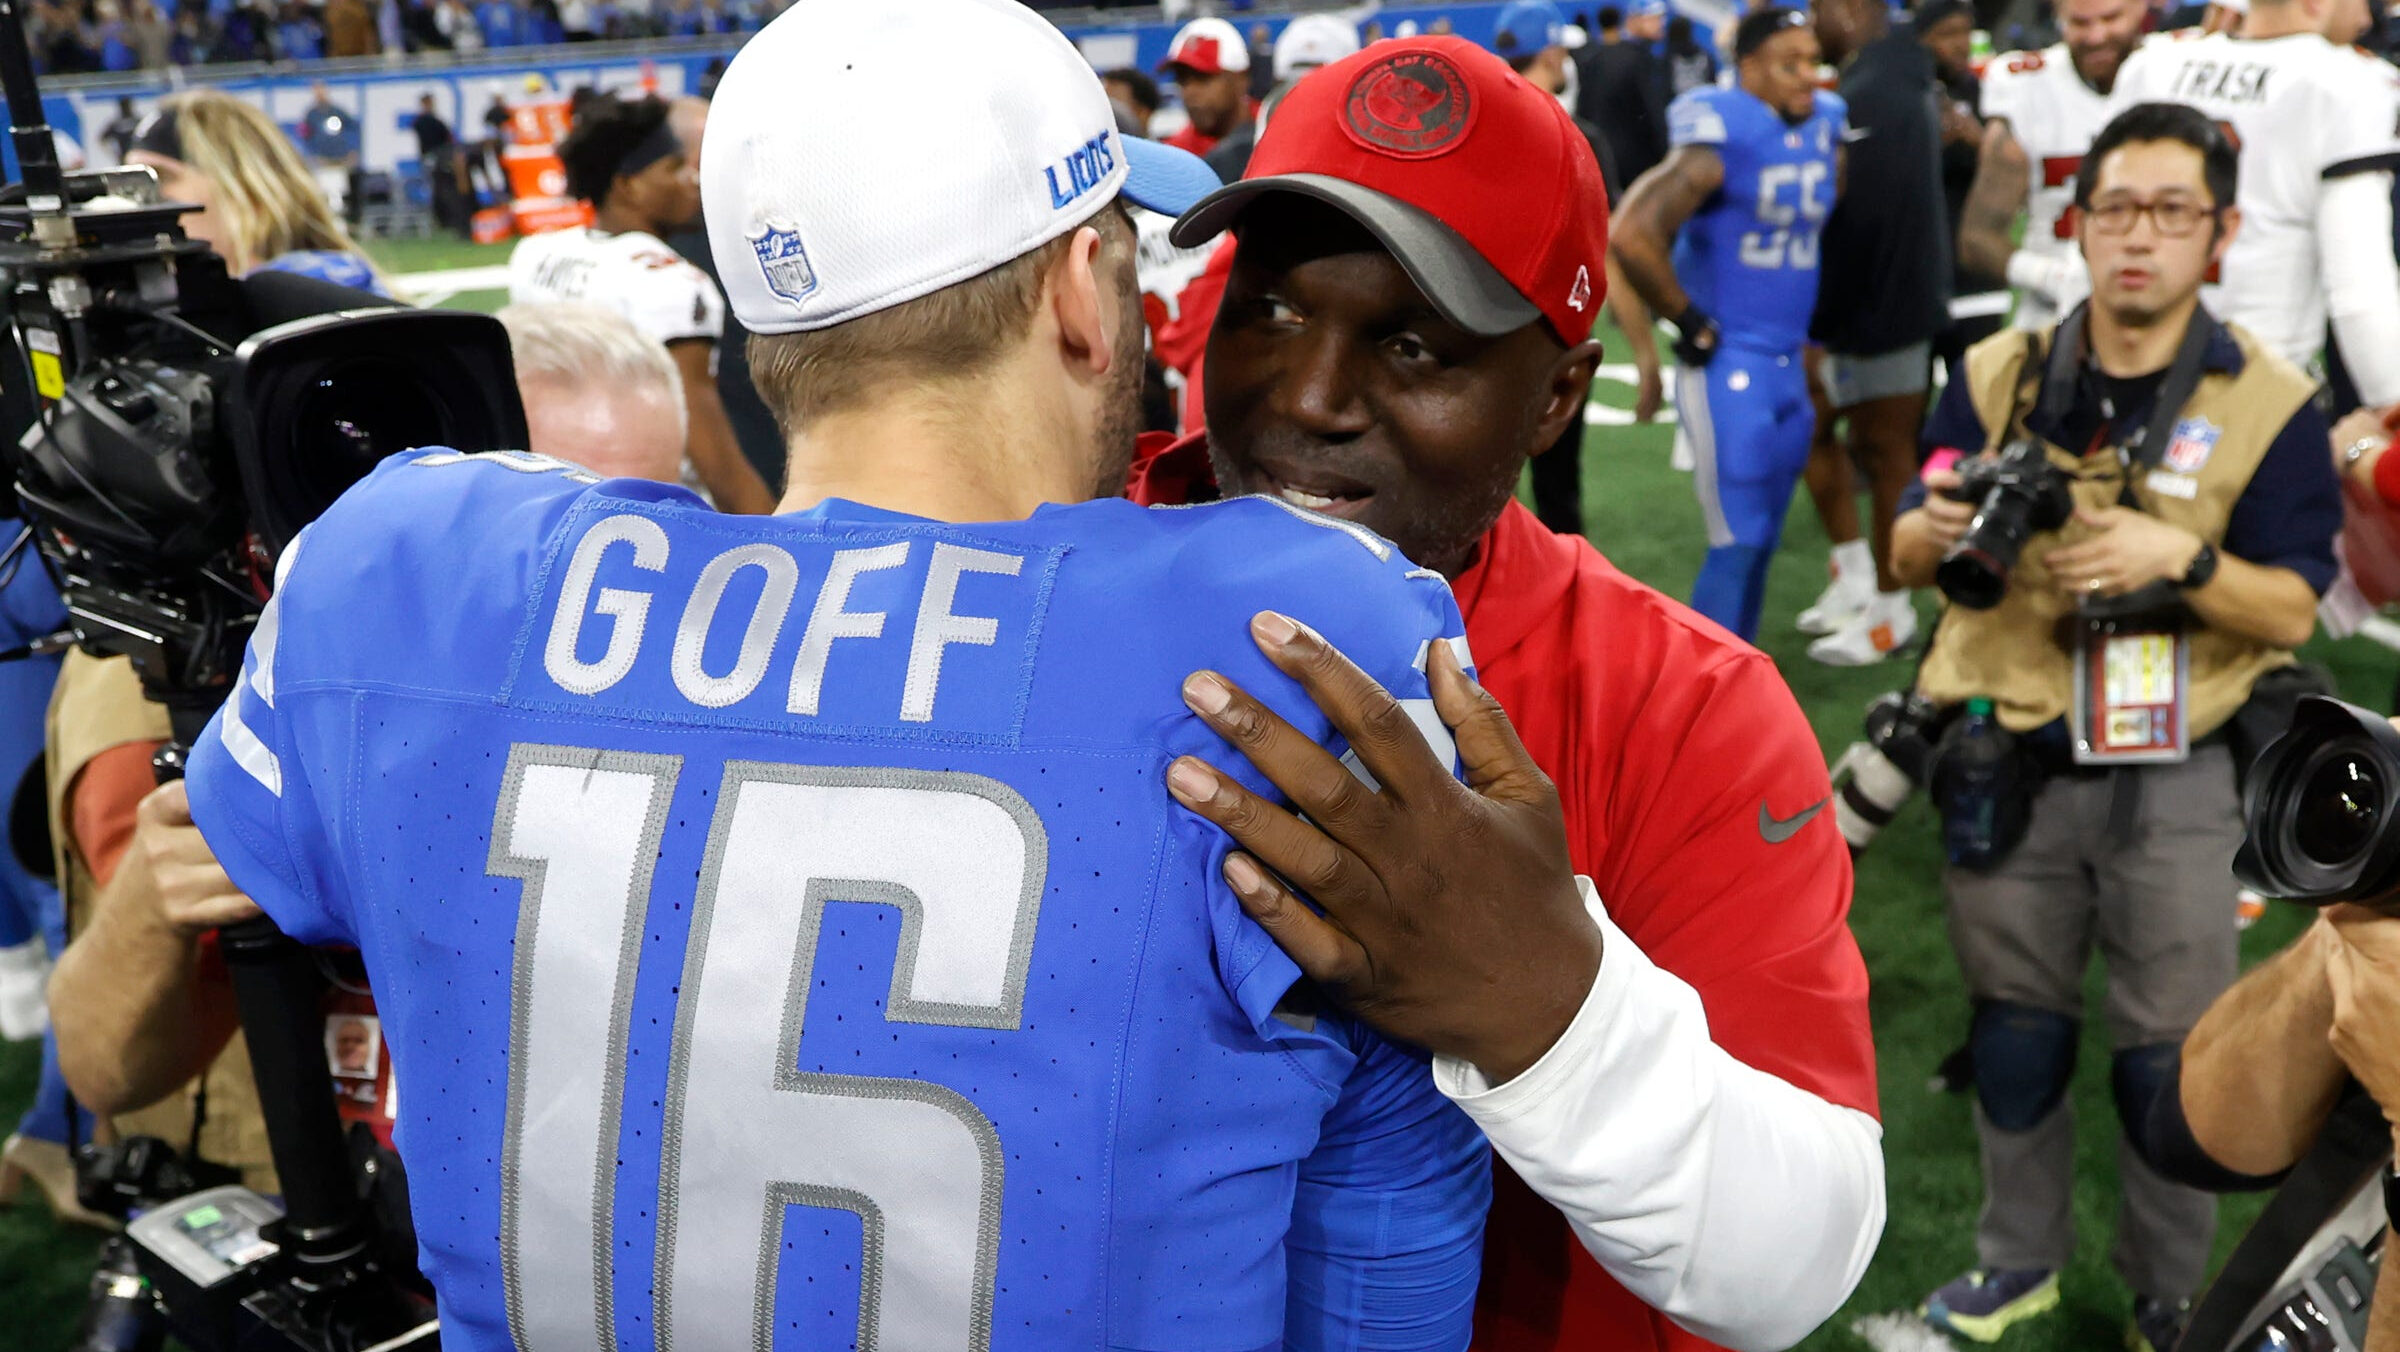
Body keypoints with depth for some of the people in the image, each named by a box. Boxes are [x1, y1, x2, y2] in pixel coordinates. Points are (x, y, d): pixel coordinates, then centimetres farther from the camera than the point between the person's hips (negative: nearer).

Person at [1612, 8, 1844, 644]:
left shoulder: (1824, 126, 8)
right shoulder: (1723, 135, -15)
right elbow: (1633, 236, -25)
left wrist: (1811, 333, 17)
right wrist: (1693, 325, -16)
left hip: (1791, 364, 8)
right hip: (1727, 367, -7)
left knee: (1763, 540, 14)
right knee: (1737, 542, -6)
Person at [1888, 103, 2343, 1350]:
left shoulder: (2269, 405, -6)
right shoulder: (1998, 376, 0)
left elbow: (2294, 610, -9)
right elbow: (1905, 559, 1)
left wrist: (2180, 558, -27)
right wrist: (1941, 529, -22)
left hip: (2172, 778, -2)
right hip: (2008, 763, 2)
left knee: (2170, 1052, 9)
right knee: (2014, 1026, 15)